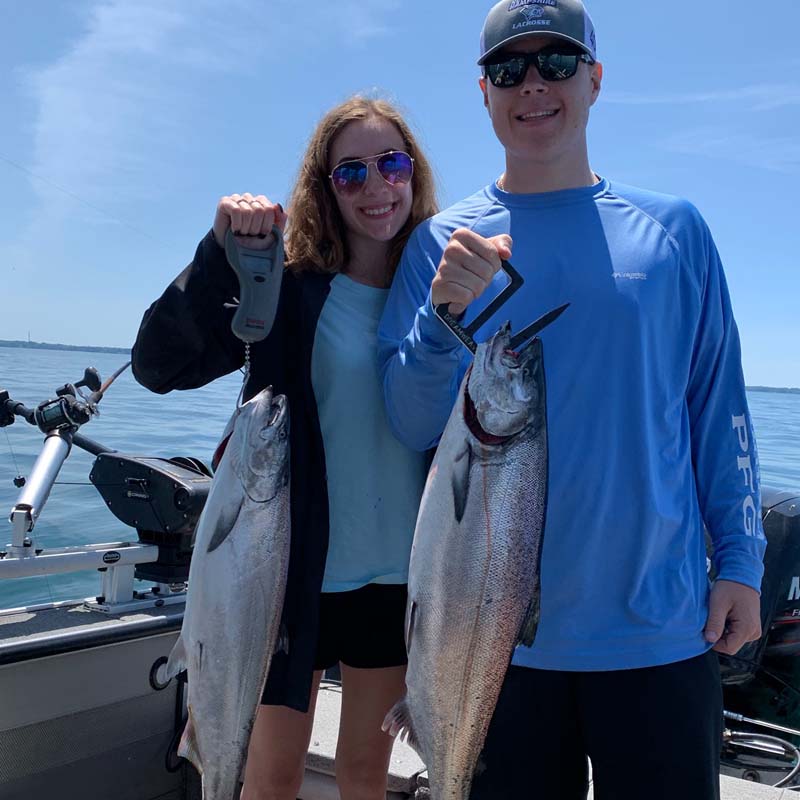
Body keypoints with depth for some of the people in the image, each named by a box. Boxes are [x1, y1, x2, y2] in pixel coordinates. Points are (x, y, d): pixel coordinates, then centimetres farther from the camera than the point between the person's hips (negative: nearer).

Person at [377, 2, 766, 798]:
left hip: (662, 619, 1)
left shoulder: (673, 229, 3)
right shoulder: (442, 241, 1)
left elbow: (718, 404, 6)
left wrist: (740, 558, 1)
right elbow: (412, 425, -4)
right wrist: (443, 316, -21)